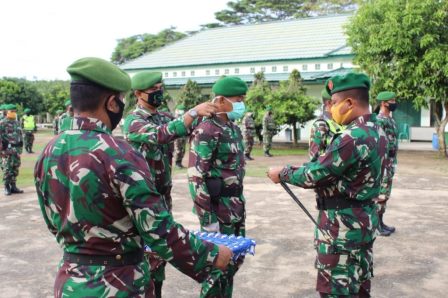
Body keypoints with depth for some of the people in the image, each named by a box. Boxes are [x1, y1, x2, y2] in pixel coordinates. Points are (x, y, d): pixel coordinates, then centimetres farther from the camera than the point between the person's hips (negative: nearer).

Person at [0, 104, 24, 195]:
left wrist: (20, 147, 16)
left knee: (15, 168, 8)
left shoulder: (17, 123, 15)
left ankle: (13, 186, 16)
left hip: (17, 149, 6)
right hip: (7, 149, -6)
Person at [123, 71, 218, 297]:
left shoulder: (165, 117, 10)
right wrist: (194, 112, -39)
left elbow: (186, 129, -1)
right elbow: (162, 135, -33)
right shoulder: (133, 121, -16)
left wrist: (210, 112, -18)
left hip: (163, 193, 8)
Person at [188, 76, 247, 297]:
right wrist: (207, 218, -22)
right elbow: (195, 177, -22)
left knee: (235, 259, 20)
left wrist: (240, 202, 18)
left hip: (236, 206, 9)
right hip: (218, 208, -9)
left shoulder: (233, 128, 10)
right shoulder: (206, 131, -18)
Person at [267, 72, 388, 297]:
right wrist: (295, 168, 10)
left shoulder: (352, 138, -25)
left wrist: (282, 174, -4)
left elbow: (313, 175, -19)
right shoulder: (377, 131, 6)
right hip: (365, 219, 10)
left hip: (342, 225, -10)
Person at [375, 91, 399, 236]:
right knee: (380, 193, -5)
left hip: (391, 161, 10)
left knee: (385, 193, 14)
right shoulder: (379, 120, -17)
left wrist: (393, 162, 21)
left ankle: (380, 221, 22)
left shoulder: (391, 119, 14)